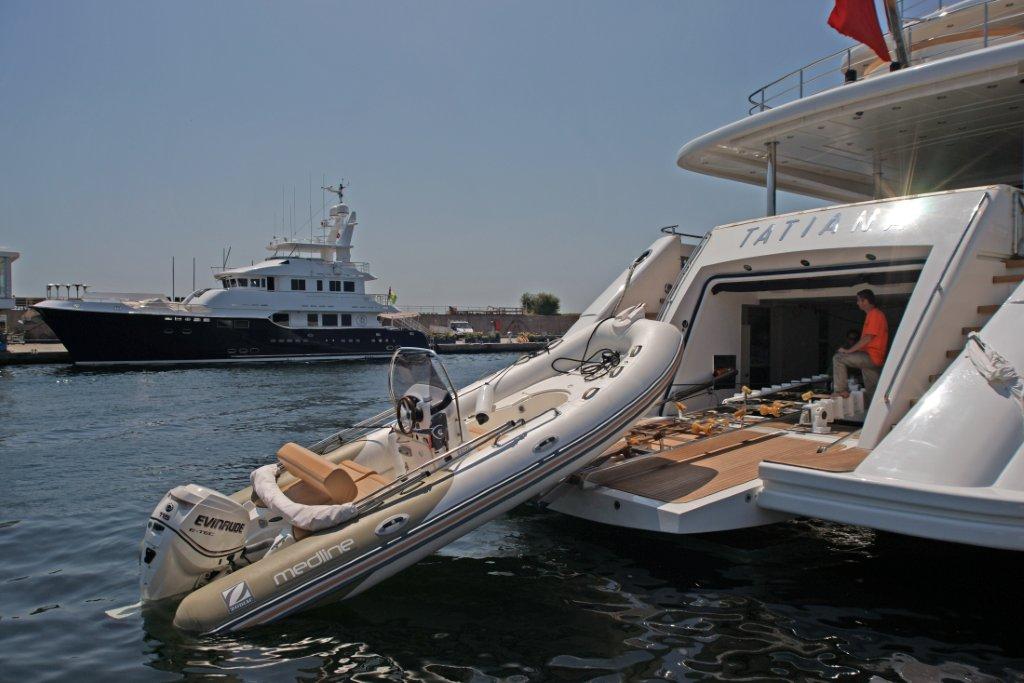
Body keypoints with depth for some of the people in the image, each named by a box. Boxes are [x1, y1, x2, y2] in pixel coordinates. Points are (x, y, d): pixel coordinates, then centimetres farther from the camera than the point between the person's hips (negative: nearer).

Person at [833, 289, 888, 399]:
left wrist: (849, 350, -14)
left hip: (871, 357, -10)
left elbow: (867, 338, -19)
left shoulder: (874, 314, -11)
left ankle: (841, 390, -15)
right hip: (873, 359, 10)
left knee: (838, 358, -15)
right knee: (872, 393, 12)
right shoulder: (876, 314, 20)